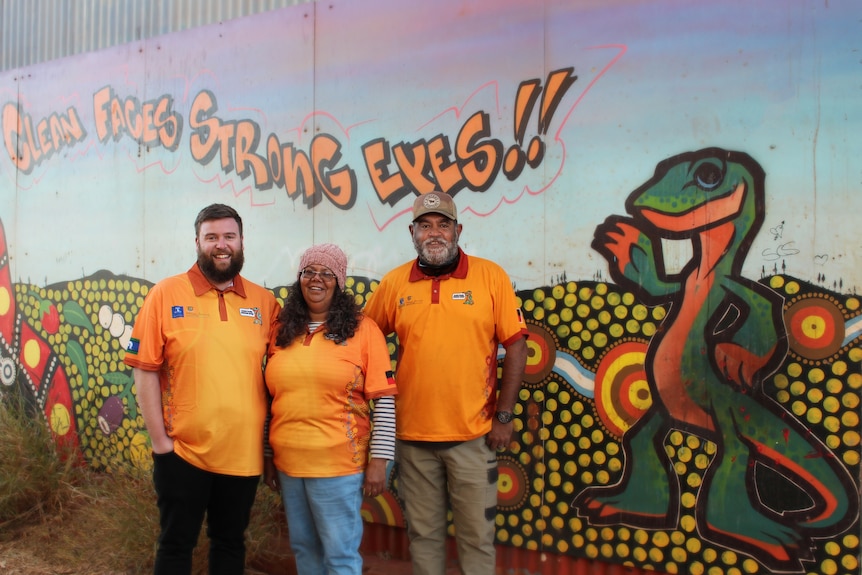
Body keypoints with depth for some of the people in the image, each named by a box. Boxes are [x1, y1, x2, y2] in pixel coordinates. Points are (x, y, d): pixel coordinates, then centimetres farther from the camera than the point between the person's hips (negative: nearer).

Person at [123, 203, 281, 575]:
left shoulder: (265, 302, 2)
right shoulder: (166, 294, -5)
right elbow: (145, 370, -5)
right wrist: (160, 439, -8)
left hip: (244, 453, 2)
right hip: (182, 451, -2)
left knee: (230, 542, 17)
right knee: (176, 544, 11)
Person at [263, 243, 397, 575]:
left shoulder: (362, 329, -6)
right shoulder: (282, 331, 8)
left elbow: (384, 400, -9)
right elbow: (272, 398, 12)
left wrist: (378, 460, -12)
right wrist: (268, 455, 12)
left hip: (338, 463, -5)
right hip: (288, 462, 5)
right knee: (303, 548, 18)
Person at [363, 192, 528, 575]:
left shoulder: (490, 276, -3)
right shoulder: (394, 283, 3)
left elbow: (515, 346, -3)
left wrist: (504, 416, -6)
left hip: (473, 435, -2)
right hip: (412, 435, 2)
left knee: (477, 535, 7)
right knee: (423, 533, 14)